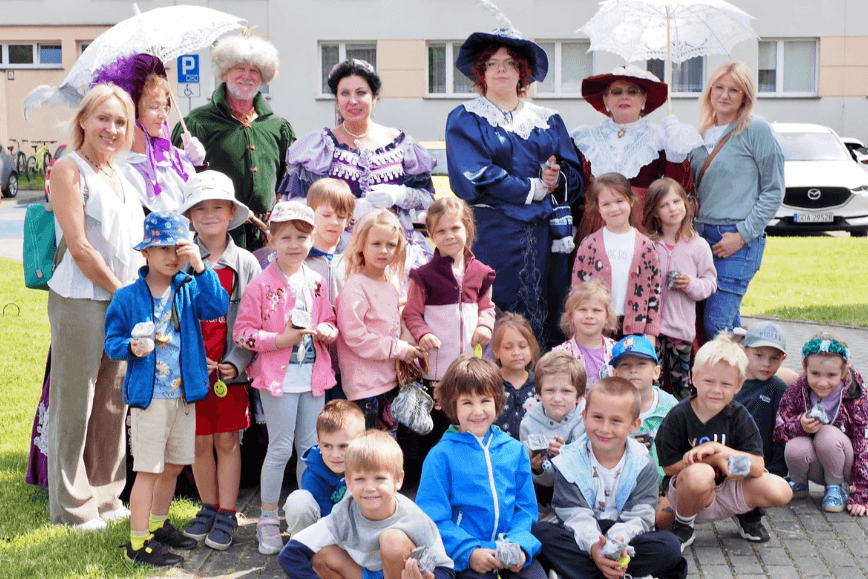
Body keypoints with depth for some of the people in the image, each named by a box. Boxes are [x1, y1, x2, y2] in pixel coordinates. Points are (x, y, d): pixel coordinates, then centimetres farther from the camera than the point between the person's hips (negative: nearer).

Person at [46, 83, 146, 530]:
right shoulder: (68, 170, -6)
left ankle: (105, 497, 24)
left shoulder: (123, 178, 17)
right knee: (75, 404, 0)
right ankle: (72, 506, 11)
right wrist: (122, 292, -9)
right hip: (80, 300, -7)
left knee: (112, 403, 13)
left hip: (123, 302, 7)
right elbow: (79, 246, -13)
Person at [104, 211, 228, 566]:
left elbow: (218, 307, -16)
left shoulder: (190, 290, 2)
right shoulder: (127, 298, -6)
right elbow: (112, 341, -1)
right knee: (149, 470, -3)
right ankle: (138, 542, 7)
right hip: (148, 396, -5)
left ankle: (158, 526, 36)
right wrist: (131, 347, -23)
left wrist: (200, 267, -23)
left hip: (184, 394, 5)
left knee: (173, 466, 17)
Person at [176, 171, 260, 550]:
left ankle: (226, 515, 16)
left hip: (231, 369, -1)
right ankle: (209, 508, 27)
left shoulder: (245, 263, 1)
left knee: (227, 441, 6)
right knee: (199, 442, 10)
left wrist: (236, 362, -11)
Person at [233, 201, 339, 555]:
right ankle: (268, 520, 15)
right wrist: (280, 340, -20)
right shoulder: (260, 286, -8)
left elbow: (329, 321, 19)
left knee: (311, 447, 11)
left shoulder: (316, 283, 9)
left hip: (313, 376, 5)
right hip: (277, 378, -5)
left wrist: (327, 330, -4)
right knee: (281, 448, 0)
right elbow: (242, 333, -10)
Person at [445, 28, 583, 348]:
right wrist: (535, 189, -6)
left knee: (546, 319, 1)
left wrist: (557, 178, -12)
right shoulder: (465, 120, 7)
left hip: (545, 233, 4)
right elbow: (475, 178, -8)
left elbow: (574, 175, 12)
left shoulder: (549, 121, 19)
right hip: (492, 234, -3)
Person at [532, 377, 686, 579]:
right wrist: (593, 545, -35)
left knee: (669, 547, -25)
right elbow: (575, 515, -14)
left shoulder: (643, 464, -4)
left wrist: (617, 542, -34)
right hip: (582, 538, 0)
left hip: (624, 536, 0)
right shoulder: (569, 462, -6)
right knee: (540, 532, -27)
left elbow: (638, 516, -12)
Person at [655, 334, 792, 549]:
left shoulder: (739, 416, -7)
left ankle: (748, 515, 17)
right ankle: (683, 525, -6)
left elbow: (758, 467, -13)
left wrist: (717, 448, -25)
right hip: (684, 491, -3)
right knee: (700, 474, -39)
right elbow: (669, 466, -14)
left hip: (727, 490, 3)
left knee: (781, 491, -20)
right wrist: (716, 459, -20)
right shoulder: (678, 416, -14)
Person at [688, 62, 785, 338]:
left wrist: (742, 235, -10)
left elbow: (773, 191, -4)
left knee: (717, 322, -13)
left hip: (740, 239, -6)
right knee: (729, 321, 8)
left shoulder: (757, 131, -3)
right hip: (701, 235, 6)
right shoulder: (702, 134, 14)